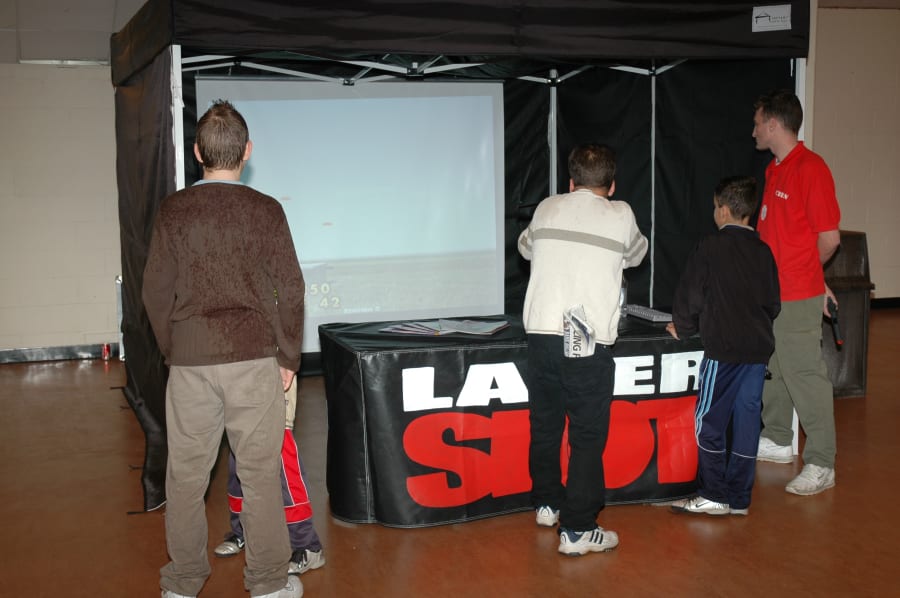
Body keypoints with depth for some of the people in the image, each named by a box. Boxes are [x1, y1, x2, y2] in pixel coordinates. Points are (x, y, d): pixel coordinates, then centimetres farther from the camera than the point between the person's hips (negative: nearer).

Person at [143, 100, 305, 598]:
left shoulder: (173, 210, 0)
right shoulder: (265, 210, -3)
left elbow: (156, 291, 2)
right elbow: (289, 290, -3)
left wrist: (171, 350, 14)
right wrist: (288, 357, 7)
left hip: (190, 359, 1)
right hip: (254, 357, -1)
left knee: (186, 474, 11)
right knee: (260, 472, 7)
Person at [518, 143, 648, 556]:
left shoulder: (547, 208, 11)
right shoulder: (620, 215, 3)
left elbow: (525, 247, 30)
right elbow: (636, 255, 23)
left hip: (541, 333, 4)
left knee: (544, 425, 18)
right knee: (588, 435, 2)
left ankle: (547, 504, 35)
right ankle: (577, 530, 3)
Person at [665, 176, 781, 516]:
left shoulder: (710, 248, -6)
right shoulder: (763, 251, 10)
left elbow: (690, 296, -4)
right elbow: (774, 303, 15)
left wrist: (682, 329, 11)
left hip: (724, 348, -6)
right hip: (759, 347, 6)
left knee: (708, 421, 3)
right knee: (747, 420, 8)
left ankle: (713, 496, 5)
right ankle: (739, 500, 14)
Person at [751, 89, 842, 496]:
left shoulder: (811, 168, -16)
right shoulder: (775, 169, 12)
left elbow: (829, 238, -16)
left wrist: (801, 272, 1)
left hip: (797, 298, -9)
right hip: (770, 291, 9)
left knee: (805, 375, -4)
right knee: (775, 370, 19)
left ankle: (821, 464, 4)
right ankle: (777, 441, 33)